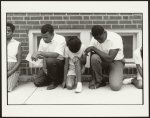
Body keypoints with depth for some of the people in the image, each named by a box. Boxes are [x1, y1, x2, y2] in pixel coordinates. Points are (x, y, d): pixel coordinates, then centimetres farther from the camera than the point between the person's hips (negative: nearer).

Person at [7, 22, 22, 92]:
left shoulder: (17, 44, 4)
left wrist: (10, 72, -12)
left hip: (13, 70, -2)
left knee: (7, 88, -26)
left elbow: (19, 61, 1)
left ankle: (14, 81, -1)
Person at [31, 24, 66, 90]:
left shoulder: (60, 39, -19)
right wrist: (44, 67, -13)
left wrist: (39, 53, -35)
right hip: (49, 65, 5)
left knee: (50, 61, -38)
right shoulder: (42, 41, 0)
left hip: (60, 63, -5)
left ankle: (55, 82, -12)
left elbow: (56, 55, -32)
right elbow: (43, 56, 5)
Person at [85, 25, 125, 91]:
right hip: (103, 61, 4)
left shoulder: (116, 38, -24)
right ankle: (99, 80, -8)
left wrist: (94, 48, -29)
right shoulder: (94, 39, -11)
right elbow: (92, 59, -9)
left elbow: (110, 58, -31)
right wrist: (93, 78, -13)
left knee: (115, 87, -27)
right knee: (94, 57, -33)